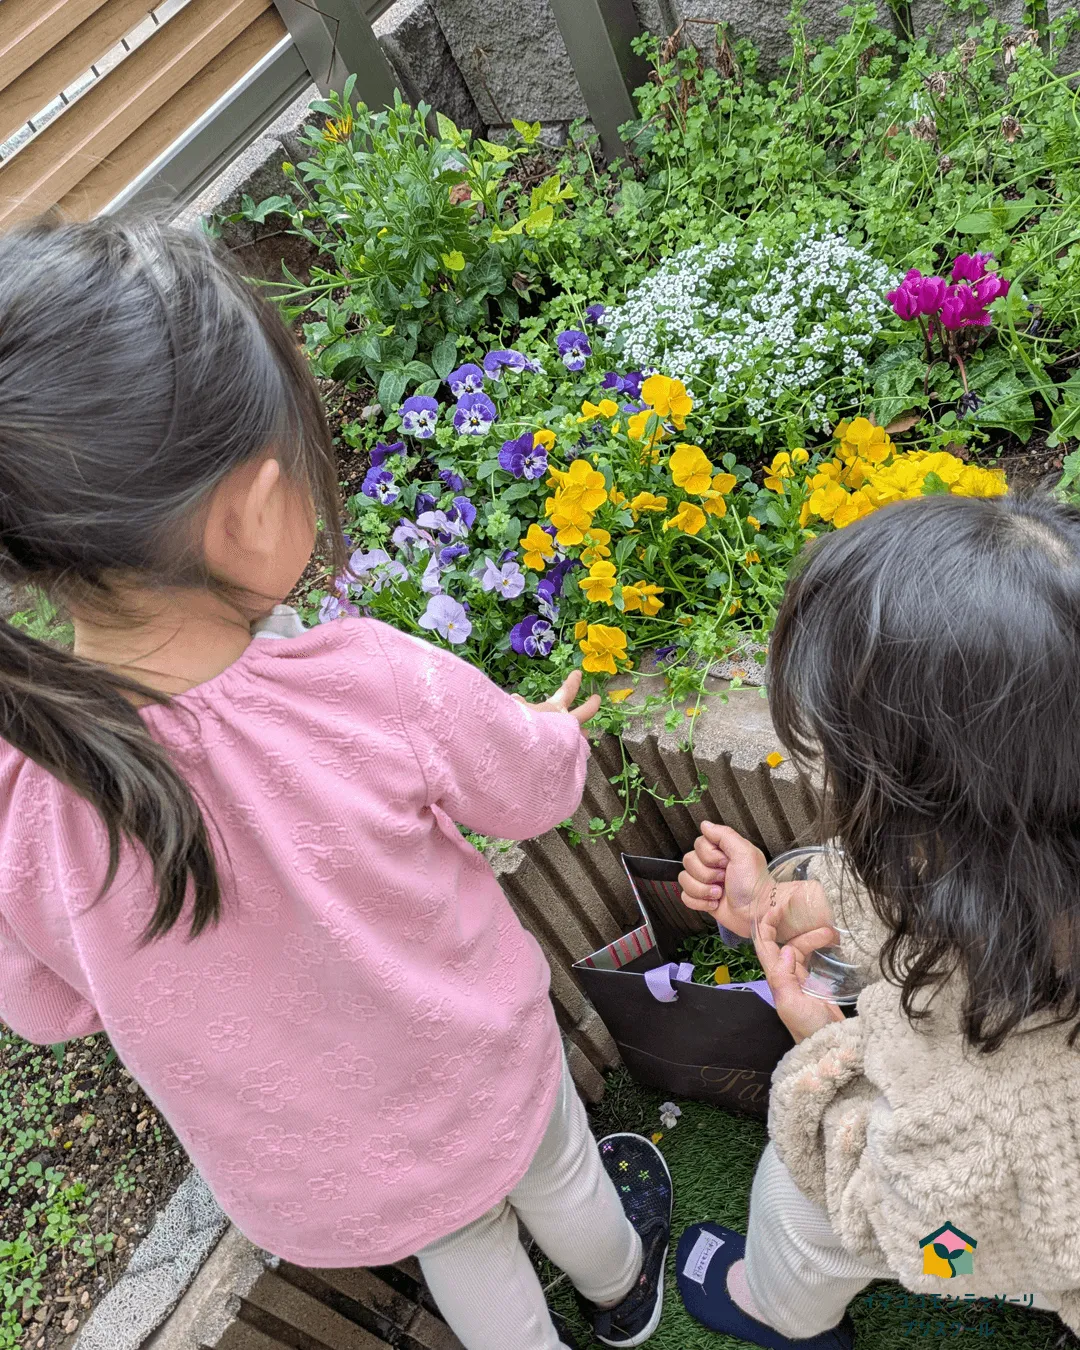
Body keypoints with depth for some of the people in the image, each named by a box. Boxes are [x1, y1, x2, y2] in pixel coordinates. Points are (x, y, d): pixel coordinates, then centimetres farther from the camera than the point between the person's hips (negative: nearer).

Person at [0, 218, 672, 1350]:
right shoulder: (384, 689, -38)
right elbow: (531, 792, -15)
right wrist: (554, 729, 9)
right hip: (474, 1073, -1)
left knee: (462, 1244, 34)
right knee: (551, 1168, 35)